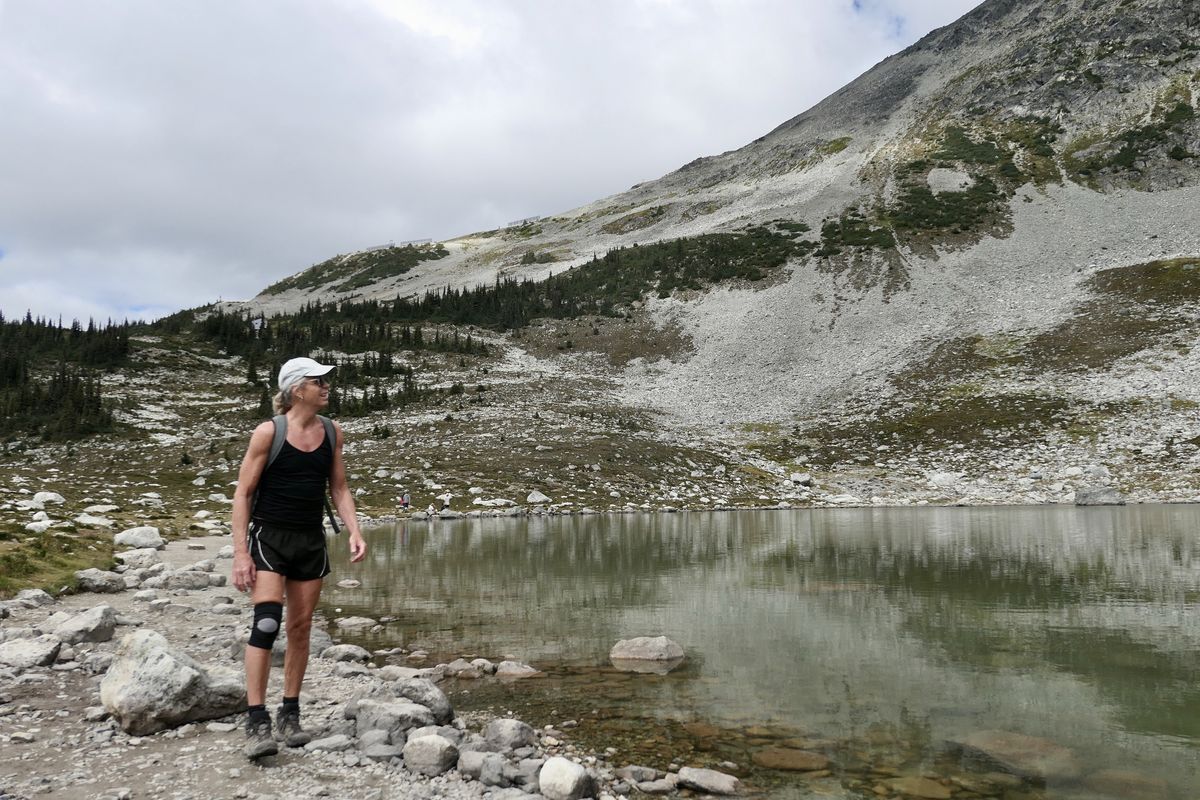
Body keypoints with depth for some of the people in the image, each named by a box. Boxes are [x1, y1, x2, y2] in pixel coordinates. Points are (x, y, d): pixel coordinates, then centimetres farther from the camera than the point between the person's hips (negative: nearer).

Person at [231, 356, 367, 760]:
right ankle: (257, 723, -10)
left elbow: (339, 488, 12)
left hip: (311, 541, 5)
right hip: (269, 537, -5)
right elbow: (243, 493, -7)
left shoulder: (332, 433, 5)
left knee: (300, 628, 9)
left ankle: (290, 716, 21)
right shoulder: (268, 433, -9)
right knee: (266, 623, -17)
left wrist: (355, 532, -3)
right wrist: (240, 553, -13)